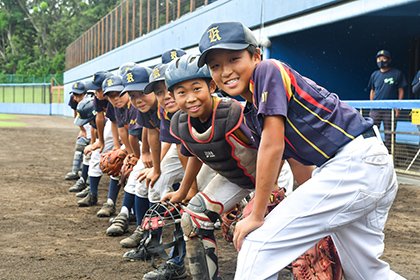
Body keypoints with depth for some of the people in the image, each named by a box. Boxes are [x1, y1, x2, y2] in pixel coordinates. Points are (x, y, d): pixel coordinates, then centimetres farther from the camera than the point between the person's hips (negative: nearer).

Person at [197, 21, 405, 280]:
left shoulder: (268, 70, -10)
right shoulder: (251, 112, 16)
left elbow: (273, 146, -16)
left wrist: (256, 217, -11)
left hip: (355, 162, -10)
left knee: (257, 247, -10)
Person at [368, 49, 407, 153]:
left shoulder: (397, 74, 3)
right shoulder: (374, 75, 12)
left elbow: (401, 91, 3)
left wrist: (398, 108, -4)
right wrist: (371, 108, 10)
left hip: (390, 109, -3)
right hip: (376, 109, 3)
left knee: (389, 134, -2)